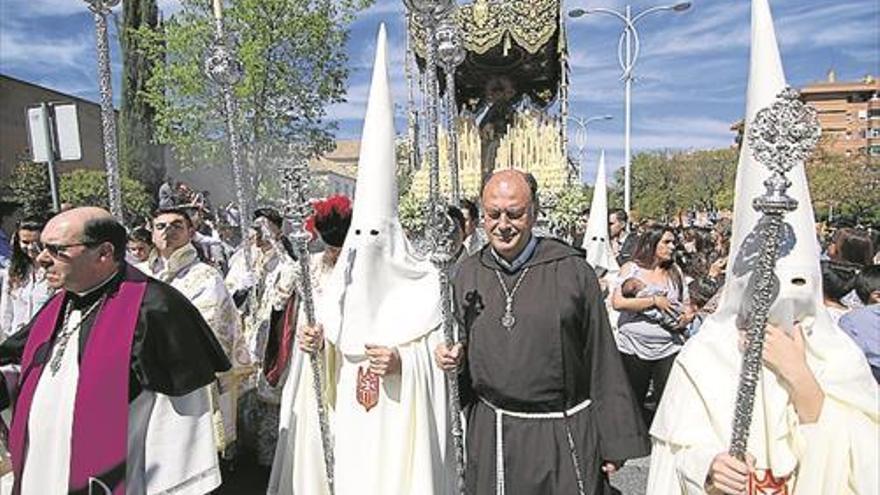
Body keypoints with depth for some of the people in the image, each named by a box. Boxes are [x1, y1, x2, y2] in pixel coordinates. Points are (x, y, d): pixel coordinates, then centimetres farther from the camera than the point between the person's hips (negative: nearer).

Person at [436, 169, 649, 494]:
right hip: (491, 433, 3)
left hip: (565, 434, -3)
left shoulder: (572, 270, -10)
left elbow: (601, 359, -6)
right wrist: (454, 357, -7)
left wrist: (615, 441, -3)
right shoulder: (468, 274, 2)